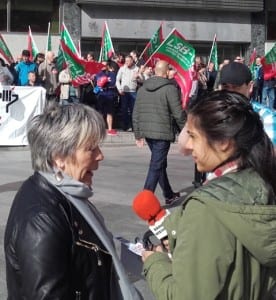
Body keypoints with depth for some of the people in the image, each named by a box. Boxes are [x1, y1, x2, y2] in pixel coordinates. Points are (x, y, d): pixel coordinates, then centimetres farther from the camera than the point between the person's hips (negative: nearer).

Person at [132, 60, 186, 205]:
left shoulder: (142, 88, 10)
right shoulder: (170, 88, -10)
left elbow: (136, 114, 11)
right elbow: (178, 114, -11)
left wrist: (138, 134, 17)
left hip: (147, 132, 7)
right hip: (163, 133, -7)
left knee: (160, 163, 19)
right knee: (156, 166, -4)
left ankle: (169, 195, 31)